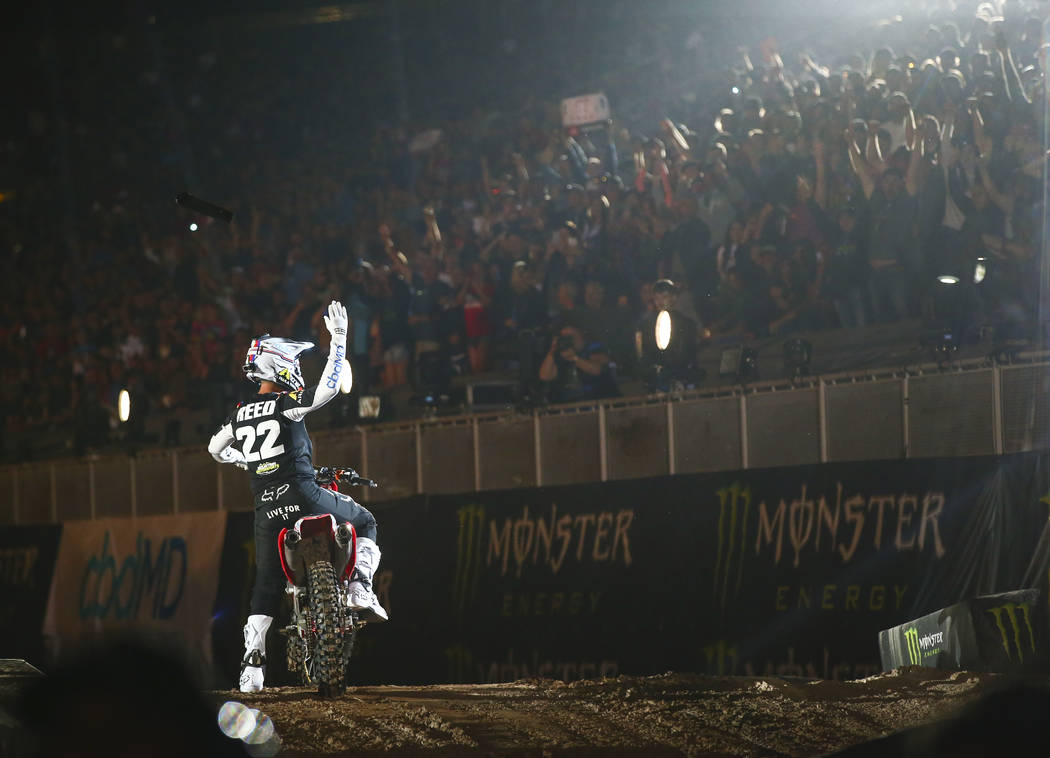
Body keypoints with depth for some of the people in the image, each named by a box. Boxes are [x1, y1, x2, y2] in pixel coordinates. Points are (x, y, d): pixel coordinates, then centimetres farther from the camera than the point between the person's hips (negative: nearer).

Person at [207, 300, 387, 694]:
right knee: (365, 524, 19)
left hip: (266, 508, 5)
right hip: (303, 496, -5)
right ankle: (361, 588, -3)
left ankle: (252, 663, 3)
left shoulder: (240, 415, 12)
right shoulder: (286, 403, -6)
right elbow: (329, 386, -16)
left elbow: (215, 449, 27)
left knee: (266, 587, 12)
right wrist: (338, 337, -12)